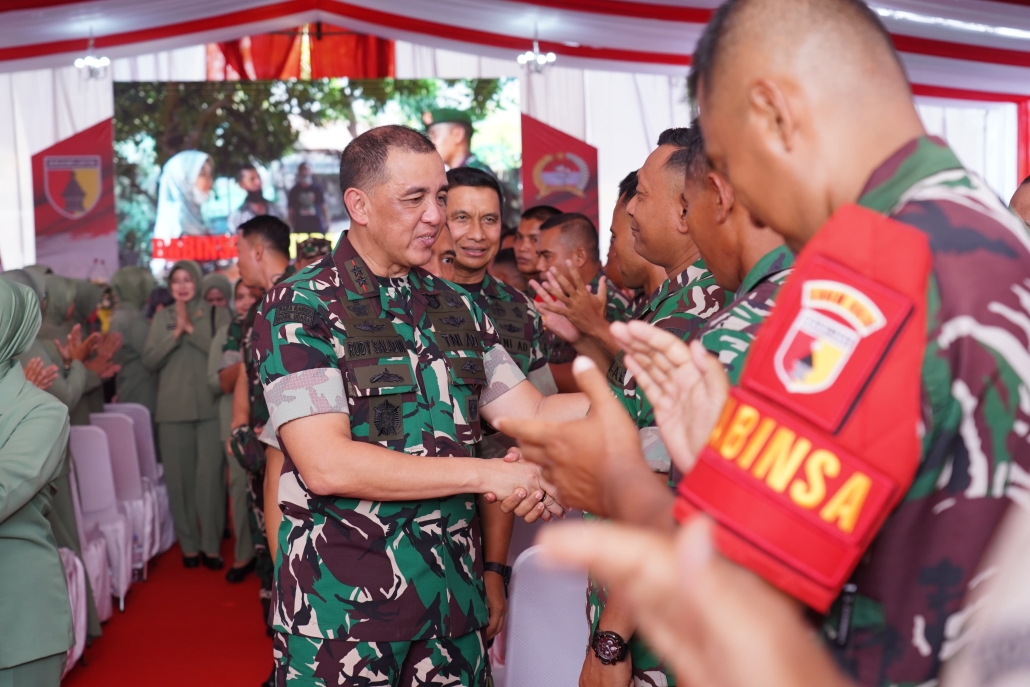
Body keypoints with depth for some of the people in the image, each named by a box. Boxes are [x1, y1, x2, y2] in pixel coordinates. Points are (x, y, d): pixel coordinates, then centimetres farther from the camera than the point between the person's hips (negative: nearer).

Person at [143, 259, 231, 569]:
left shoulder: (217, 313, 5)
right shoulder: (162, 317, 12)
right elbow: (150, 360, 3)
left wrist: (191, 327, -10)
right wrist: (176, 333, -8)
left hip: (211, 406, -2)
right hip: (173, 408, 2)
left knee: (210, 474, -5)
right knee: (179, 477, 3)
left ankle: (212, 544, 4)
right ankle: (189, 544, 12)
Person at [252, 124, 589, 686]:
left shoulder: (456, 307, 10)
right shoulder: (298, 307, -9)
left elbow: (534, 414, 7)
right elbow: (326, 465, -19)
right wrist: (485, 474, -17)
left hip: (453, 592, 5)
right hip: (341, 605, -5)